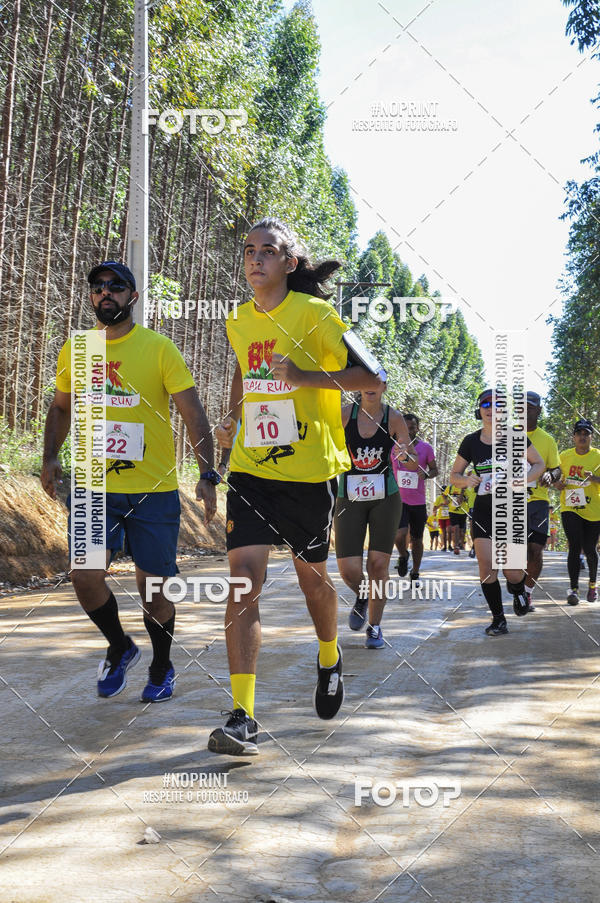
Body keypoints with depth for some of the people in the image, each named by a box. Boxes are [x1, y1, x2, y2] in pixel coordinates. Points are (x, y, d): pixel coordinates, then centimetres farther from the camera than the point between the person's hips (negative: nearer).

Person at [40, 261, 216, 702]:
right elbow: (61, 406, 20)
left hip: (154, 489, -3)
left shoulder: (159, 348, -6)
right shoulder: (74, 349, 6)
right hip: (94, 488, 3)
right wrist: (51, 457, 6)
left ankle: (161, 668, 30)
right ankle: (120, 648, 19)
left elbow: (194, 415, -8)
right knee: (85, 577, -10)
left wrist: (207, 475, -18)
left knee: (153, 587, 4)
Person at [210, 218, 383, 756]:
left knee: (312, 575, 13)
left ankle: (330, 660, 45)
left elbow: (372, 378, -12)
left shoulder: (315, 314, -9)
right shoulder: (238, 321, 8)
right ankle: (243, 716, -12)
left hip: (309, 469, -3)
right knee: (243, 578, -12)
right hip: (250, 466, 3)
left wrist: (308, 376, -23)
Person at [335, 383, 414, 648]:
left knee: (378, 564, -3)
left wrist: (405, 456, -24)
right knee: (349, 570, -8)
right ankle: (361, 597, 28)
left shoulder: (394, 418, -5)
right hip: (349, 499, 0)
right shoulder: (345, 414, -5)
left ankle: (375, 627, 16)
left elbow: (412, 466, -2)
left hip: (385, 498, 0)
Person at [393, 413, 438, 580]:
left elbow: (434, 470, 9)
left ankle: (415, 574, 28)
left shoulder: (425, 448, 0)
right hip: (399, 500, -1)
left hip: (418, 502, 1)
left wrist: (426, 474, -13)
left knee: (417, 540, 10)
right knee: (400, 534, -21)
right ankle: (403, 556, 12)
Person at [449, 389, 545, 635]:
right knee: (486, 567, -7)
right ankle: (498, 619, 9)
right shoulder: (471, 442, 2)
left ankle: (518, 591, 30)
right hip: (483, 511, 2)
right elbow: (454, 476, 10)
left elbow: (539, 464, 6)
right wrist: (466, 480, -13)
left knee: (512, 571, -7)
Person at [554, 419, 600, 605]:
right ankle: (574, 588, -10)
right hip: (570, 507, 1)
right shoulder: (565, 455, 5)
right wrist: (558, 483, -2)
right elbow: (557, 475, 19)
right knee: (575, 546, -12)